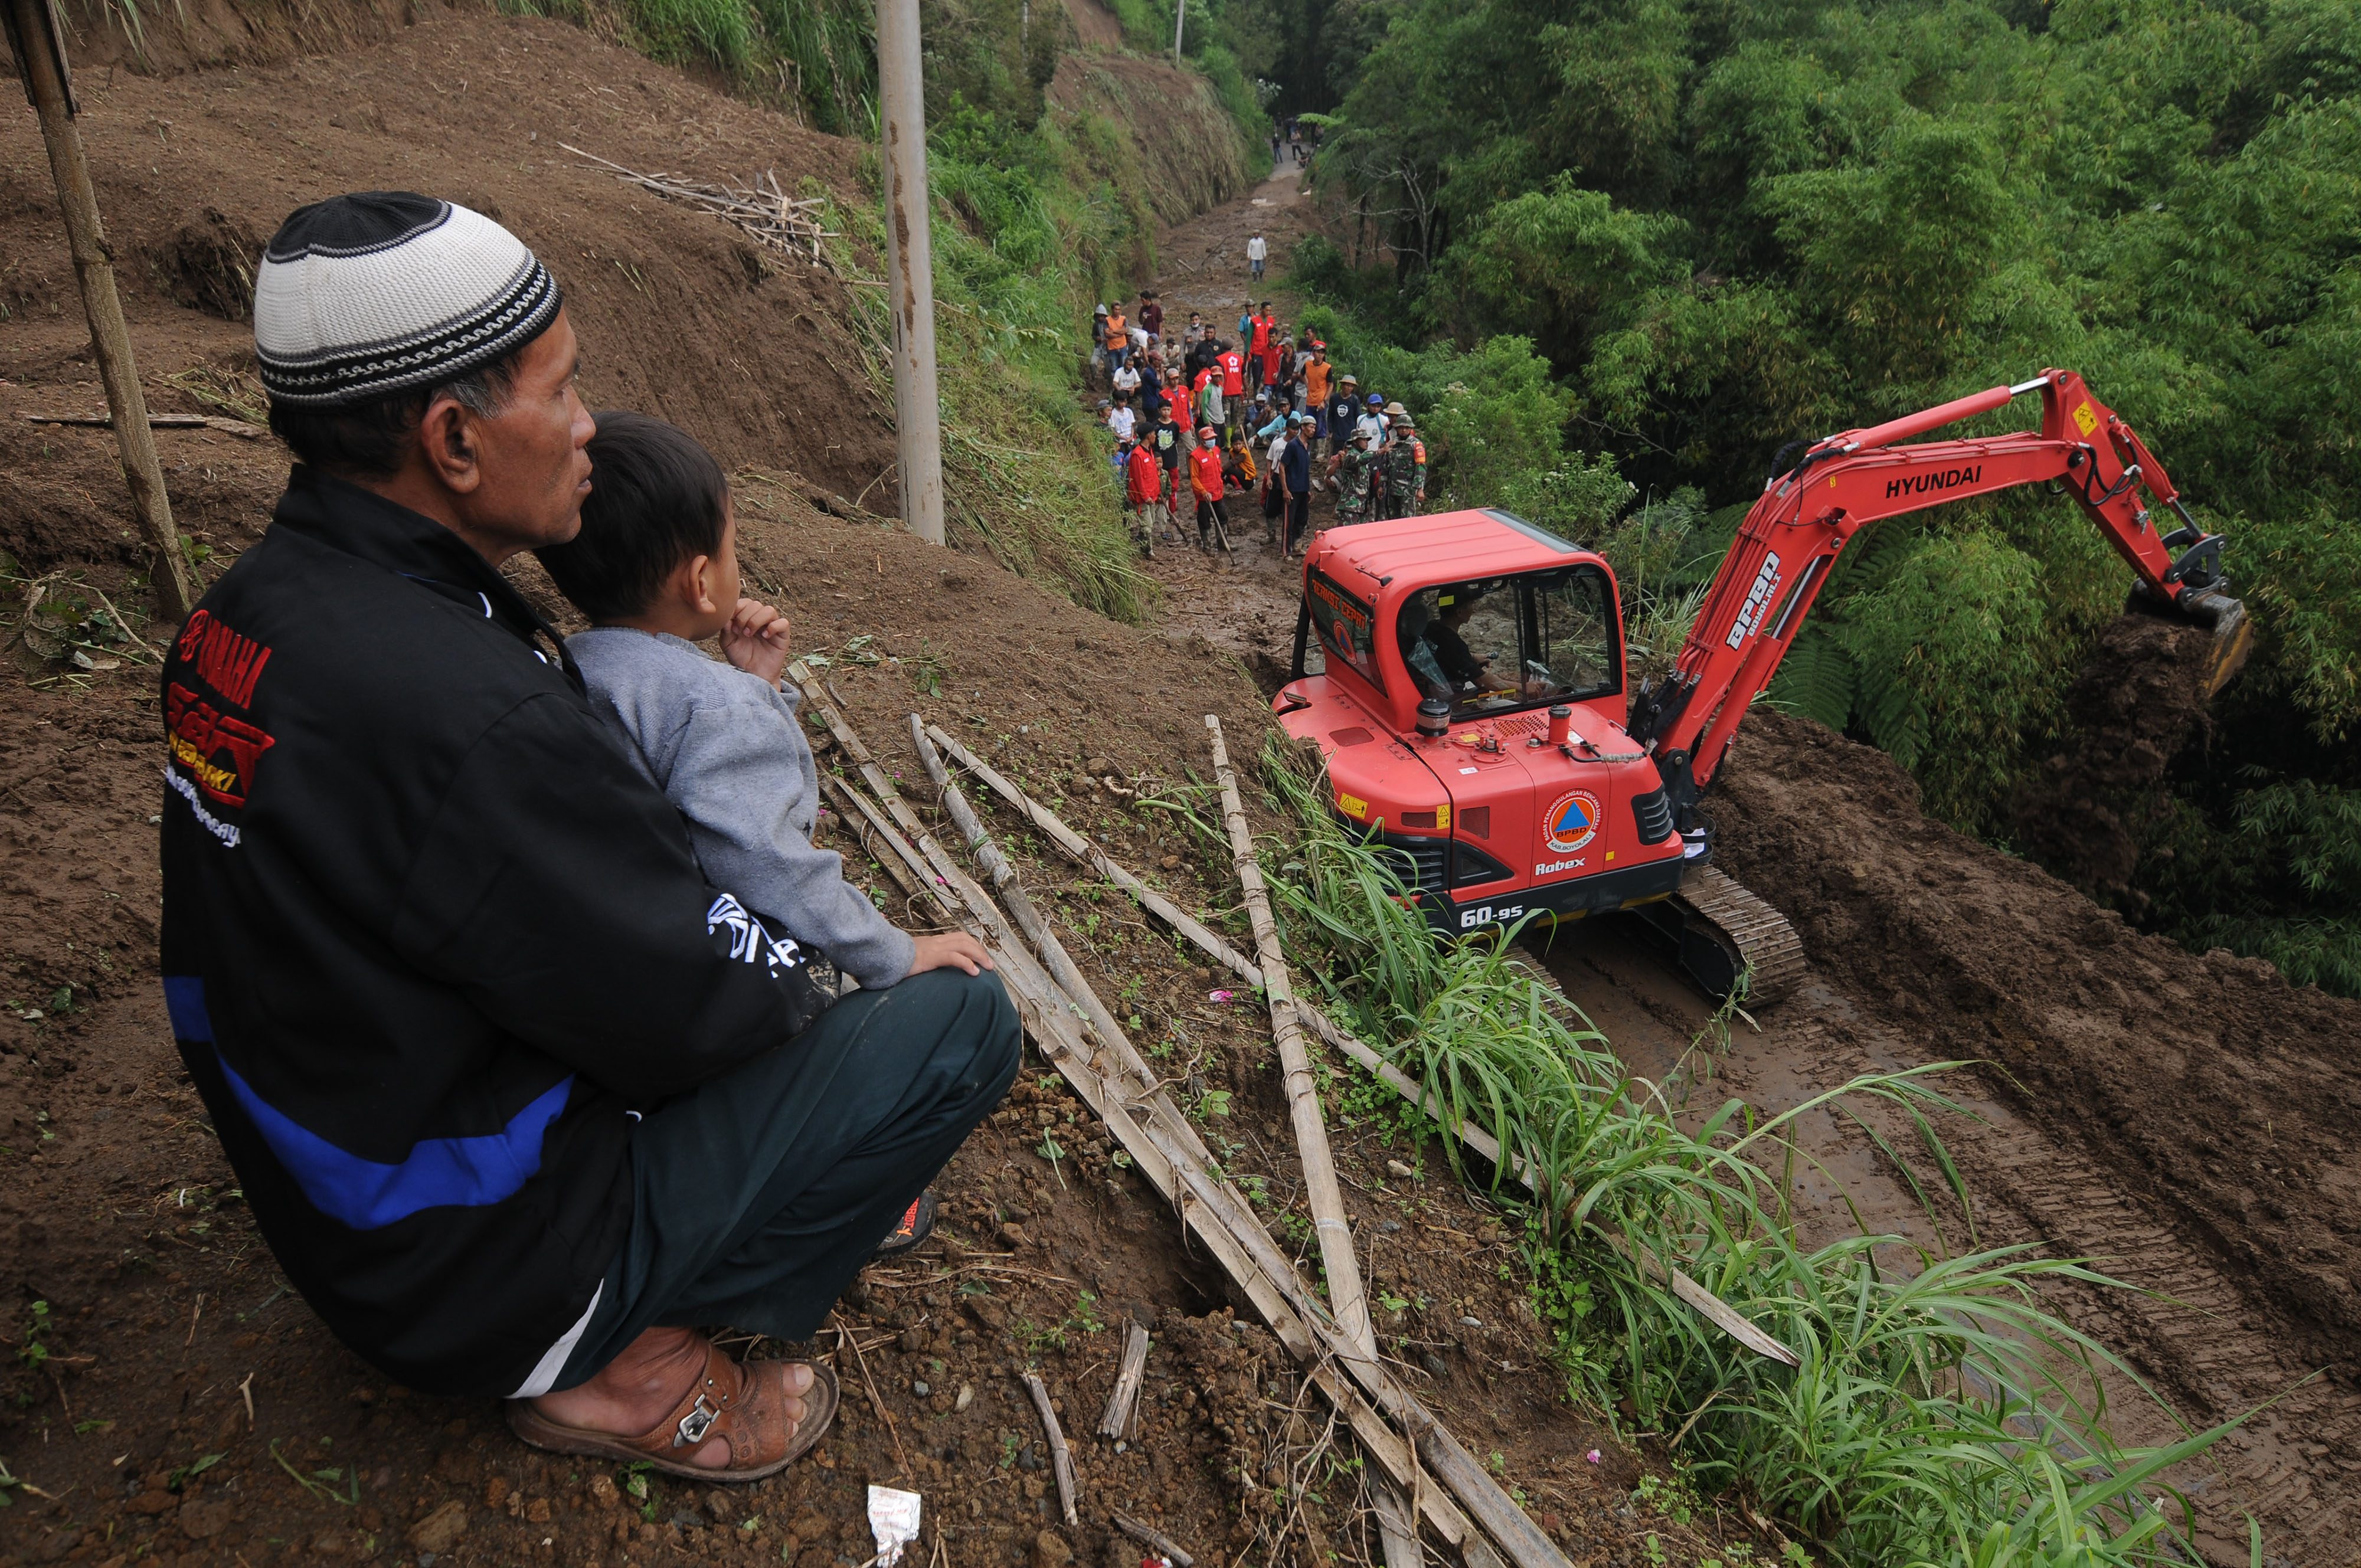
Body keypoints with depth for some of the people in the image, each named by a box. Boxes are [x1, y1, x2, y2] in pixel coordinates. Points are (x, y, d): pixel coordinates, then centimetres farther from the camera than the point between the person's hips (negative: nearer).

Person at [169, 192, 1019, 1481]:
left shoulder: (246, 610, -3)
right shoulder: (462, 712, -34)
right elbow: (699, 1006, -24)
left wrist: (712, 684, 2)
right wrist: (878, 974, -4)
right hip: (487, 1275, -9)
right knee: (962, 1019, -9)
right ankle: (617, 1367, 2)